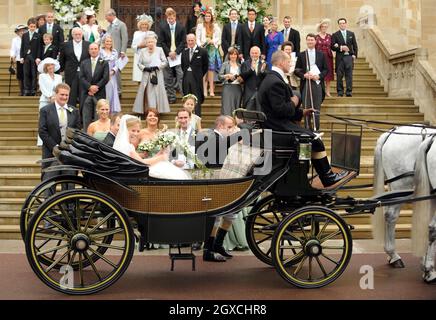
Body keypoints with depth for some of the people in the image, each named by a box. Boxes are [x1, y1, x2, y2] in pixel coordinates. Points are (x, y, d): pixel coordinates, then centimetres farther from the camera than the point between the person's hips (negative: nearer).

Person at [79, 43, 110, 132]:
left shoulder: (104, 63, 7)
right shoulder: (84, 63, 13)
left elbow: (106, 78, -3)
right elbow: (81, 77, 2)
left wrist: (96, 87, -12)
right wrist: (90, 87, -12)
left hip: (99, 94, -2)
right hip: (86, 94, 2)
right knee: (86, 118, 1)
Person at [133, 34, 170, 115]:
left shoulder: (159, 50, 2)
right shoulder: (143, 51, 6)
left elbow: (165, 62, 2)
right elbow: (139, 63, 9)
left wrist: (157, 67, -11)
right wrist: (145, 68, -9)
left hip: (157, 75, -1)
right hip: (147, 76, 1)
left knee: (158, 93, -4)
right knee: (149, 94, -2)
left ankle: (157, 110, -1)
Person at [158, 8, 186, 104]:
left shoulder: (181, 27, 1)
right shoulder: (162, 27, 1)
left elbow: (183, 41, 0)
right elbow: (161, 42, 0)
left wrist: (176, 52, -10)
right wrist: (169, 53, -9)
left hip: (178, 55, -1)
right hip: (167, 55, 1)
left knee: (180, 75, -9)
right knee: (168, 78, 4)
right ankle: (171, 97, 10)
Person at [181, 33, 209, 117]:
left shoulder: (202, 51, -4)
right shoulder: (184, 52, 11)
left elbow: (205, 66, 1)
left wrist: (200, 75, 1)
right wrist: (185, 73, 11)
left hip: (196, 79, -4)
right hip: (186, 78, 5)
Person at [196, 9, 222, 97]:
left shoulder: (215, 26, 12)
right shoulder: (200, 26, 9)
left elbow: (218, 37, 11)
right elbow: (197, 38, 4)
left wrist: (212, 41, -8)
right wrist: (200, 45, -13)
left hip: (213, 49, 1)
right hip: (203, 49, -1)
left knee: (211, 68, -3)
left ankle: (211, 89, -2)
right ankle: (204, 90, -6)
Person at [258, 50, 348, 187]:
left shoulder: (271, 78, 14)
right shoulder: (276, 83, -21)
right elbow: (280, 110, -26)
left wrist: (301, 112, 16)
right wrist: (293, 104, -7)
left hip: (277, 124, 11)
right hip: (280, 127, -11)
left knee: (313, 136, 13)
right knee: (316, 140, -6)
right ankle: (328, 177, 7)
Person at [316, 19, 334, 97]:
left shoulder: (329, 36, 9)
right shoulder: (316, 37, 2)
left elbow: (331, 46, 12)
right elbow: (314, 48, 1)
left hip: (328, 57, 2)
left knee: (328, 74, 2)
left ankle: (327, 91, 6)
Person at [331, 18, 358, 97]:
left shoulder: (351, 34, 13)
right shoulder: (335, 35, 6)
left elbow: (355, 46, 13)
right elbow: (333, 46, -1)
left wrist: (354, 55, 1)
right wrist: (341, 48, -14)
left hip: (349, 57, 1)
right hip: (340, 58, -1)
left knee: (349, 75, -1)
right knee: (339, 76, -1)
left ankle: (349, 92, 3)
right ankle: (340, 92, 5)